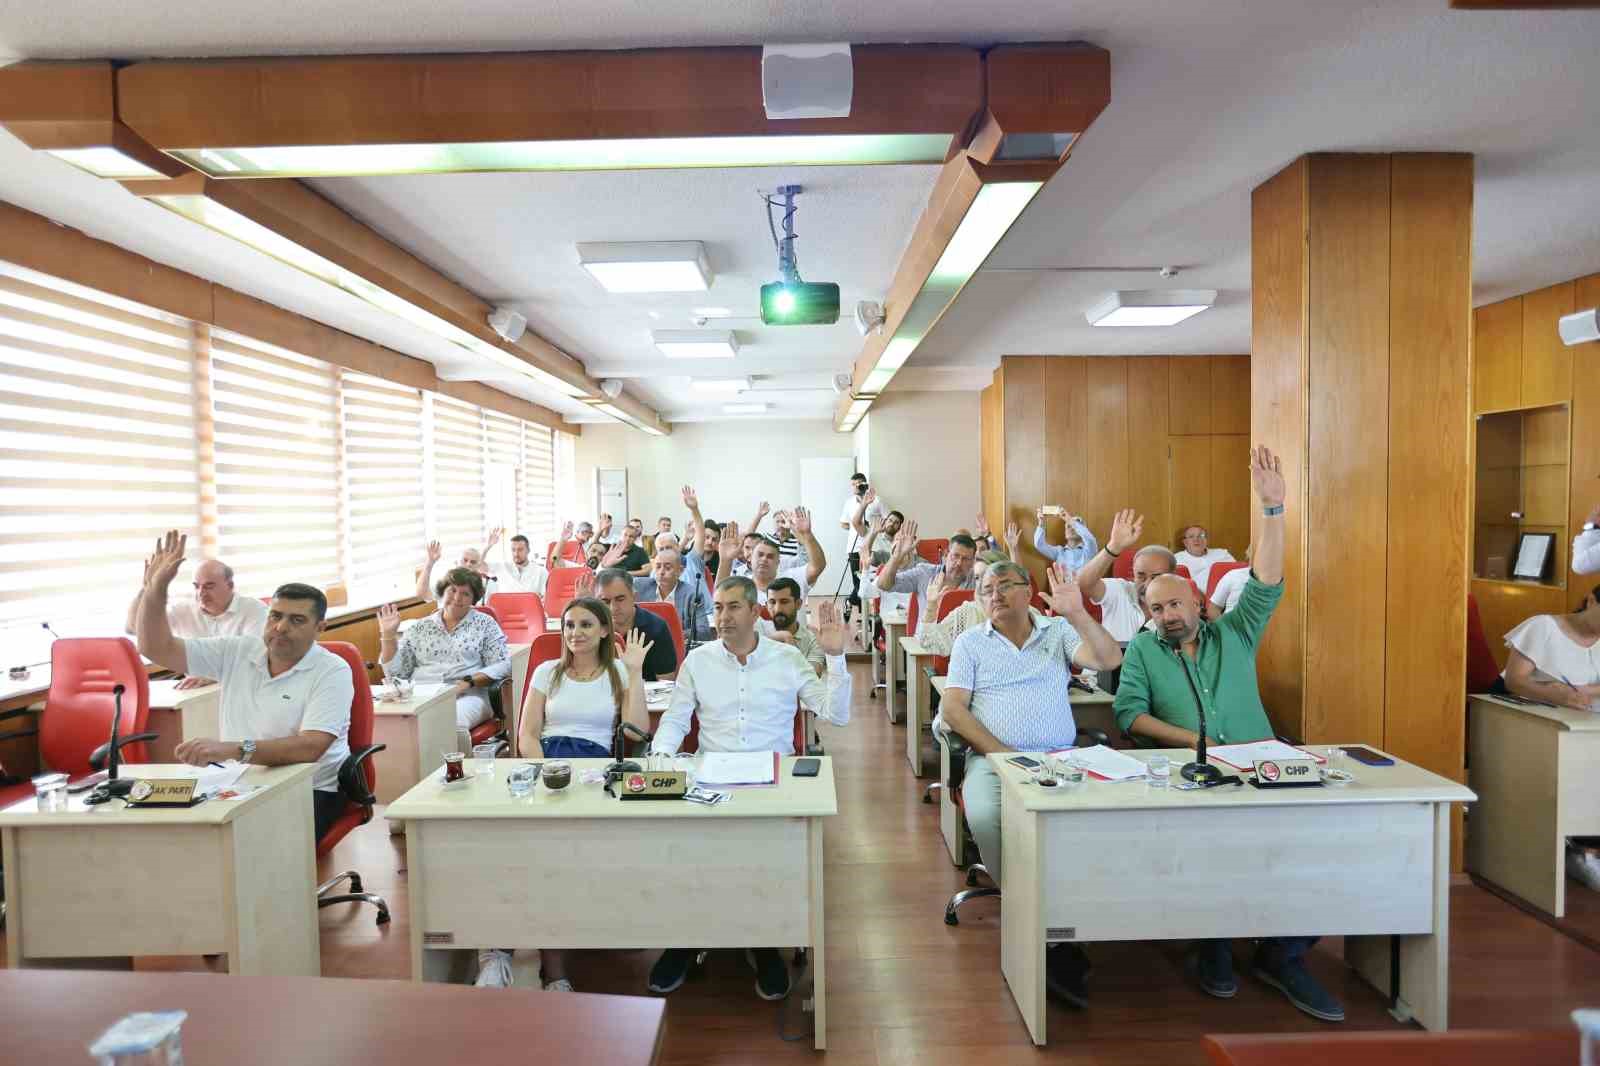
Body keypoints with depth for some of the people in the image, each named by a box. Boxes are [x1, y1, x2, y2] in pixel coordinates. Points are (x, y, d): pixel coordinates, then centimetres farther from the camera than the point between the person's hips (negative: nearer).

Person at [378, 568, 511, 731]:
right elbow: (396, 673, 13)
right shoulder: (419, 628, 18)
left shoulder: (485, 624, 12)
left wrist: (469, 681, -11)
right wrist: (388, 635, 4)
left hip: (467, 696, -2)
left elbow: (503, 665, 2)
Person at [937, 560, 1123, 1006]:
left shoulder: (1059, 633, 15)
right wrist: (999, 752, -10)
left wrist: (1078, 614, -17)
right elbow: (952, 709, 3)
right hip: (992, 757, 0)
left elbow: (1110, 660, -2)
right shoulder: (970, 643, 13)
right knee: (985, 818, -33)